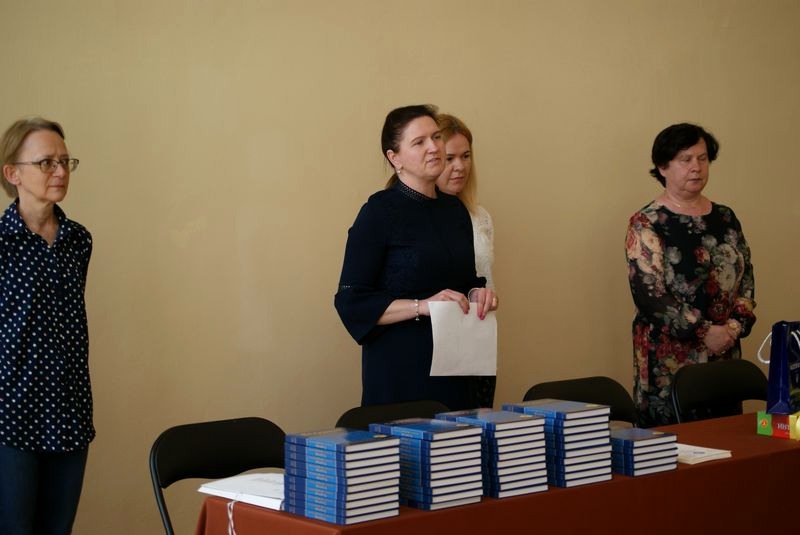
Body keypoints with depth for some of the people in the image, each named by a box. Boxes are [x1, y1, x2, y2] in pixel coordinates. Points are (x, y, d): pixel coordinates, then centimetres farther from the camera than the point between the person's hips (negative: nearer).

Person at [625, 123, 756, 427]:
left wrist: (737, 324, -5)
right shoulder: (646, 225, -5)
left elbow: (745, 277, 13)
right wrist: (704, 332, -16)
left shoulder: (725, 219, 12)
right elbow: (648, 293, -13)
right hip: (669, 360, -5)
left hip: (725, 353, 5)